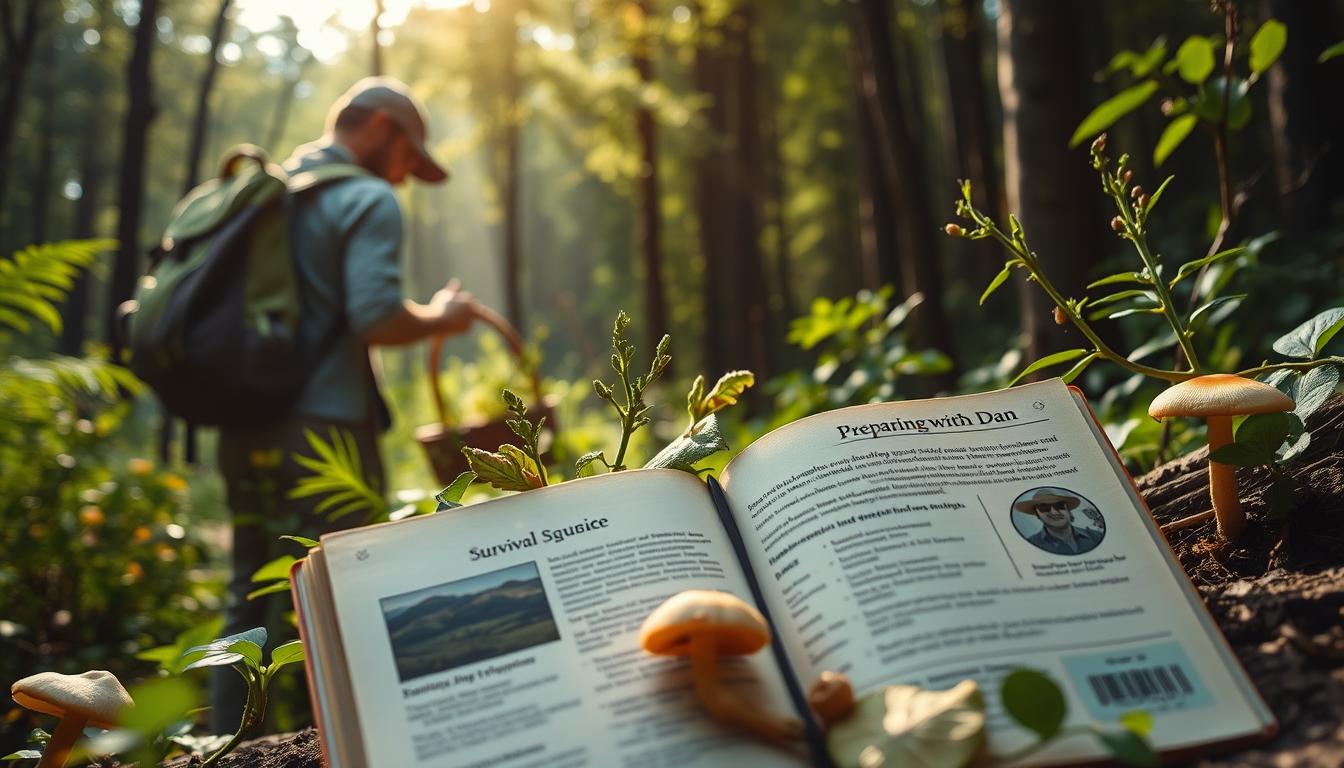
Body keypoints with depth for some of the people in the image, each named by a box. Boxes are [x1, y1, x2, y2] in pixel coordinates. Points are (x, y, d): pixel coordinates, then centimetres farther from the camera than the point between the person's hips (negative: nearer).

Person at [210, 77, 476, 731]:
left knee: (249, 609, 16)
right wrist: (442, 317, -2)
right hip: (322, 430, -8)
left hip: (243, 430, 8)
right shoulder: (367, 199, -6)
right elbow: (376, 316, -19)